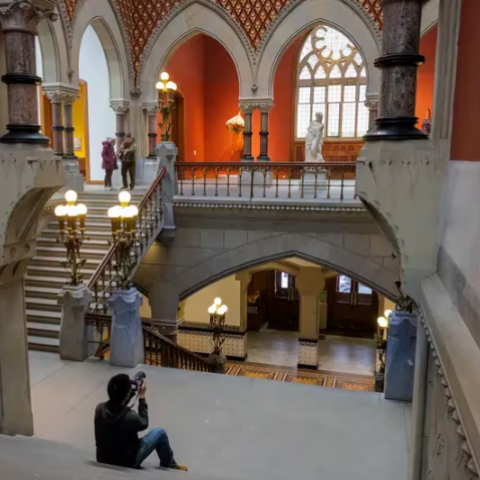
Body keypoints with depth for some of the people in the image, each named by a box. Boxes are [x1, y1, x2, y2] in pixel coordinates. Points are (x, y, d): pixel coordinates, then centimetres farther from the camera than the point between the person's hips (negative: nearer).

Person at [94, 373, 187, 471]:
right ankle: (169, 465, 35)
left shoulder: (99, 408, -18)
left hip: (103, 460, 5)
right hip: (127, 463, -5)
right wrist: (142, 397, -7)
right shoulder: (130, 417, -33)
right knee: (160, 433, 10)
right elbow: (144, 424, -9)